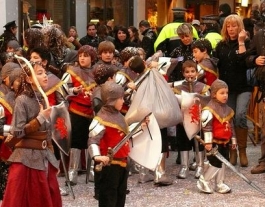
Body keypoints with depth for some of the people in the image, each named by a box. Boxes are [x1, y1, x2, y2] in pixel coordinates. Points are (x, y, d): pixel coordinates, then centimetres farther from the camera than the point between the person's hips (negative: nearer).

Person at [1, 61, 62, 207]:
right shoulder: (22, 100, -11)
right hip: (27, 159, -7)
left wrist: (52, 156, 17)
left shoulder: (43, 99, 10)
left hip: (45, 157, 7)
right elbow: (17, 132, -17)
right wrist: (40, 118, -16)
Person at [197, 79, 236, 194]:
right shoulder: (209, 110, -15)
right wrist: (208, 142, -21)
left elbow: (231, 126, 19)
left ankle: (220, 184, 21)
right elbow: (206, 126, -19)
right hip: (214, 143, -8)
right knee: (216, 164, -7)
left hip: (225, 142, 8)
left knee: (222, 163, 11)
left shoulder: (228, 109, 11)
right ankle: (203, 182, 8)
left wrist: (233, 140, 19)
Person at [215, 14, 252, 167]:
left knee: (240, 116, -18)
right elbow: (217, 66, 12)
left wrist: (241, 42, -17)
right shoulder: (221, 45, 9)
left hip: (243, 87, -4)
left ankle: (242, 150, -6)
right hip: (227, 87, 4)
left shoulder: (247, 43, -2)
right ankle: (232, 151, 14)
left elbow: (245, 61, -18)